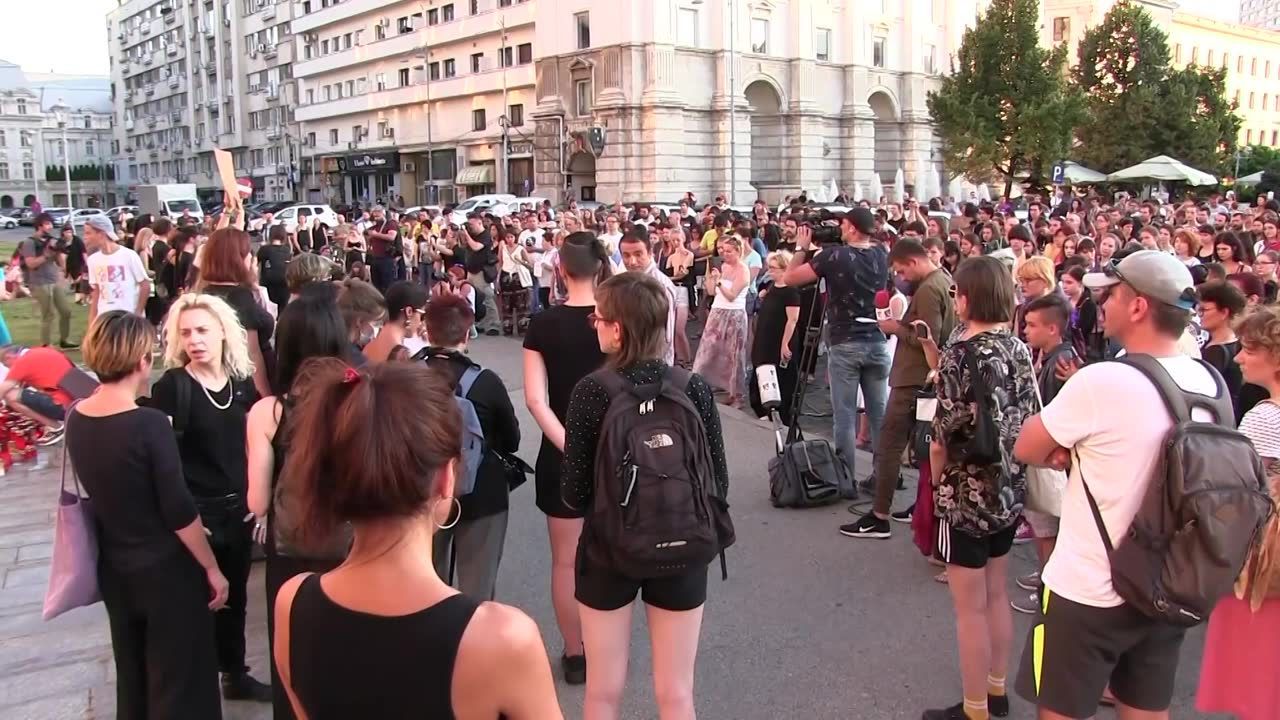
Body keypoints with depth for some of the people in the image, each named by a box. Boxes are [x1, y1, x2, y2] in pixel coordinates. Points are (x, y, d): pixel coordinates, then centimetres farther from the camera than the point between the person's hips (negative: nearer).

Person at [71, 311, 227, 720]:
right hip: (166, 570, -6)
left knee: (131, 676, 25)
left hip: (114, 569, 7)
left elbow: (105, 487, 9)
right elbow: (179, 511, -20)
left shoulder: (76, 419, -5)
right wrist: (212, 568, -9)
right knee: (179, 682, 11)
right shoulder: (149, 424, -24)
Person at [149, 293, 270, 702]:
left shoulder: (243, 382, 2)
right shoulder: (171, 387, -13)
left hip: (238, 508, 5)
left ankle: (235, 675, 35)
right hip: (195, 512, -5)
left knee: (234, 596, 18)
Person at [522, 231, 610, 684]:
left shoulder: (543, 324, -8)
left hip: (562, 452, -1)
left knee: (566, 559, 11)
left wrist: (568, 445, -17)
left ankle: (575, 654, 21)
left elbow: (535, 399, -15)